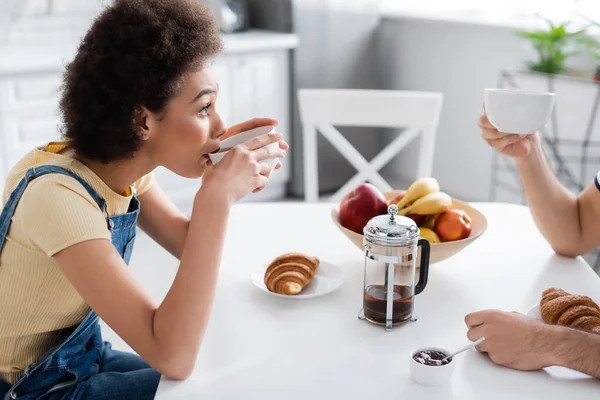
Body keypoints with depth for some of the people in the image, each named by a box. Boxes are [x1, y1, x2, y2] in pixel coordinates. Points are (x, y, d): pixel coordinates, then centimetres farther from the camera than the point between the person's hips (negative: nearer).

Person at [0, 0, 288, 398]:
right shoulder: (58, 196, -33)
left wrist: (227, 181, -14)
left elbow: (190, 246, 5)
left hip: (81, 359, 7)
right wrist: (217, 197, -39)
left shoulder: (123, 167, -8)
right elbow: (173, 357, -38)